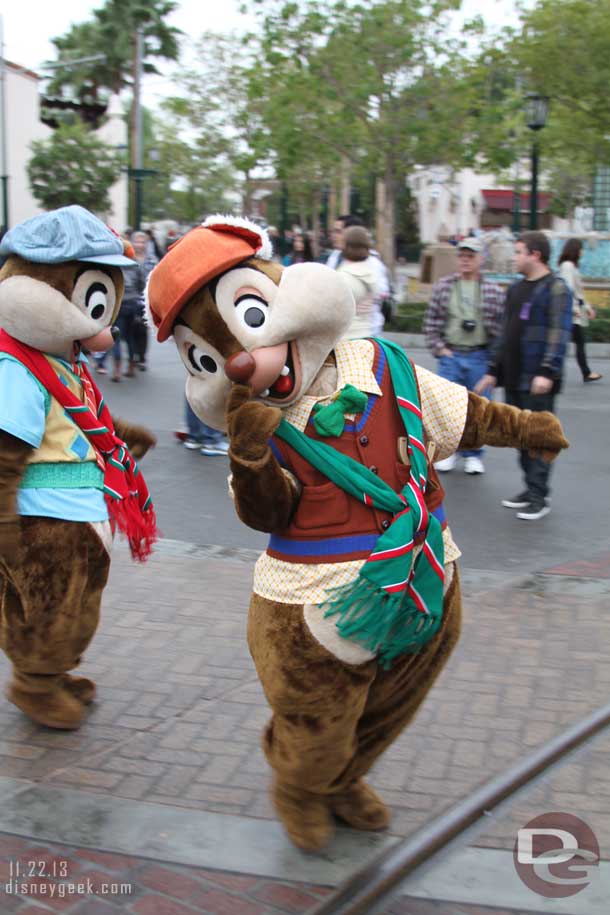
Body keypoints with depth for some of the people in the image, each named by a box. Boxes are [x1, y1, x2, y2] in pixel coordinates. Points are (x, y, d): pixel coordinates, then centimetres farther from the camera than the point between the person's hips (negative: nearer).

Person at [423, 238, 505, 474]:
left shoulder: (493, 291, 0)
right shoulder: (443, 286, 4)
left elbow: (502, 325, 1)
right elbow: (431, 322, 5)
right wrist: (439, 348, -2)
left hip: (480, 357, 0)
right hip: (450, 356, 1)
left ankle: (473, 455, 20)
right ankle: (447, 452, 16)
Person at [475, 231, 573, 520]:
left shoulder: (555, 289, -8)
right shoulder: (516, 289, 17)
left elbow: (559, 334, -16)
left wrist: (547, 372, -25)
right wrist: (493, 370, 18)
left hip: (537, 380, -8)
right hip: (513, 378, 8)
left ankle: (539, 497, 3)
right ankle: (532, 488, 22)